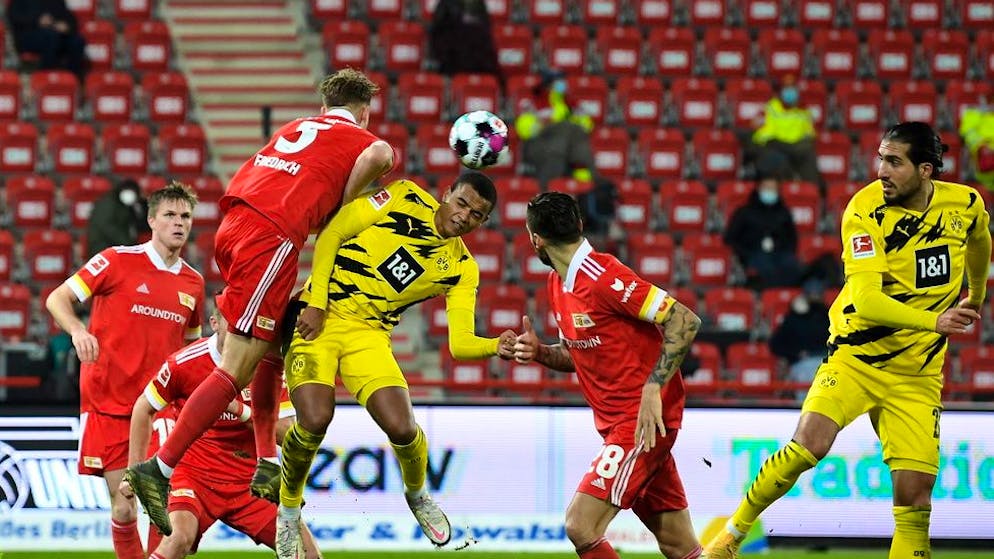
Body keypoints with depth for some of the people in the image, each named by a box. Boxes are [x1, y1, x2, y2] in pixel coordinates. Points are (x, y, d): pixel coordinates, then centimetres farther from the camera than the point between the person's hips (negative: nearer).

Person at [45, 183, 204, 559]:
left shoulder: (193, 283, 9)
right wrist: (77, 330, -24)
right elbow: (57, 299, -4)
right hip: (106, 404, -3)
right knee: (123, 509, -2)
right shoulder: (118, 261, -4)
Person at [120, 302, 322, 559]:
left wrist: (241, 410, -20)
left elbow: (286, 434, -6)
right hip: (193, 474, -4)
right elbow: (143, 409, 6)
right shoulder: (185, 363, -9)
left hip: (250, 480, 4)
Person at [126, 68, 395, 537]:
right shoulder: (356, 139, 9)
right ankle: (158, 470, -11)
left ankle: (266, 463, 20)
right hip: (271, 240, -7)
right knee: (237, 370, -6)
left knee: (273, 346, 23)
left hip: (233, 230, 7)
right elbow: (378, 155, -16)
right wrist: (341, 208, -1)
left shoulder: (296, 128, 26)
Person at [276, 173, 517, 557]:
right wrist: (316, 303, -11)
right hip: (318, 318, -3)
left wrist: (496, 347, -26)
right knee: (315, 421, -23)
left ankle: (417, 495, 20)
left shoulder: (462, 269, 4)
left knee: (402, 428, -16)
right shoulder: (406, 200, -4)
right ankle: (289, 508, 6)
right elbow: (331, 233, -4)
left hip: (369, 334, 3)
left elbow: (459, 342, -4)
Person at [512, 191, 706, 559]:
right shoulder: (557, 285, 11)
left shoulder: (603, 277, -18)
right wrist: (539, 353, 2)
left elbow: (685, 321, -20)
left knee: (581, 527, -16)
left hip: (644, 419, -9)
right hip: (615, 424, 9)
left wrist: (652, 388, -26)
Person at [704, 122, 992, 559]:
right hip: (856, 356, -3)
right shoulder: (865, 210, -16)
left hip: (918, 374, 3)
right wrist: (932, 320, -36)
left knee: (915, 494, -6)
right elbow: (866, 300, -26)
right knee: (808, 445, -24)